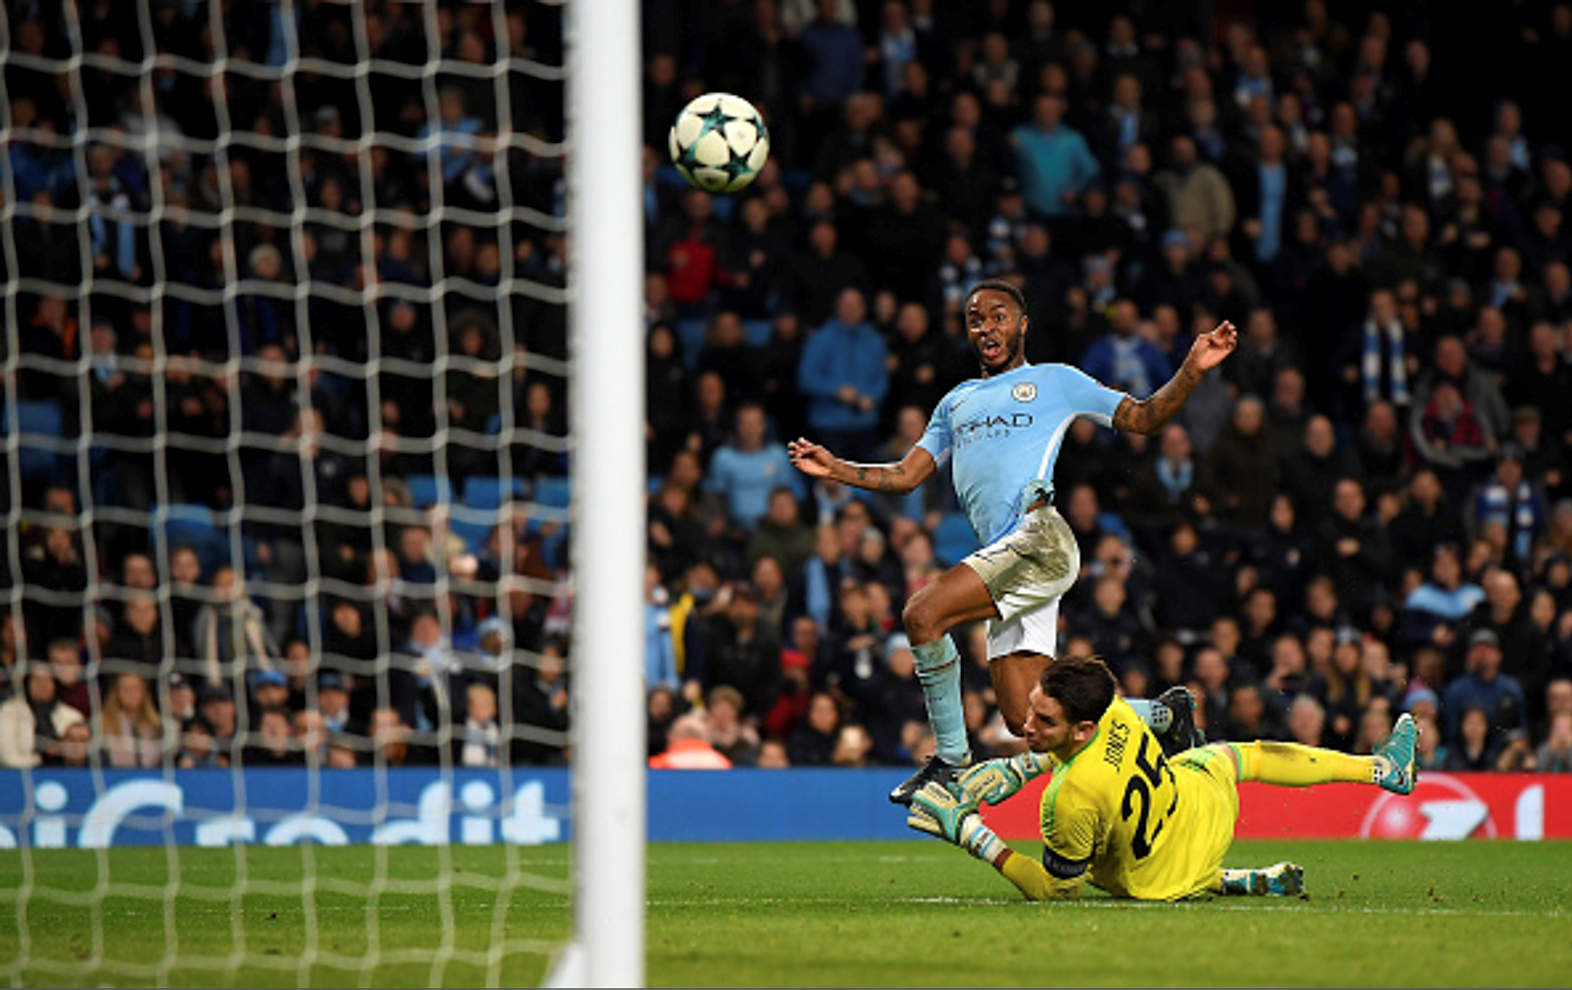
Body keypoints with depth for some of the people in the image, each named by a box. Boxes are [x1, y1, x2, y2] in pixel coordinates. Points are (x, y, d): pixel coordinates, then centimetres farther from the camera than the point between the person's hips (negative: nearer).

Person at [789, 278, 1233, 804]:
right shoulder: (956, 402, 29)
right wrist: (834, 468, 15)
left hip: (1041, 539, -7)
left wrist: (1191, 371, -3)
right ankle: (1163, 714, 20)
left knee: (923, 614, -24)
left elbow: (1141, 418, 12)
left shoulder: (1054, 380, 14)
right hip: (1004, 557, 7)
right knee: (1028, 722, 0)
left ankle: (952, 760, -14)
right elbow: (905, 475, 28)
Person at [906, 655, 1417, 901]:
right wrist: (1015, 768, -10)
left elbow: (1054, 890, -28)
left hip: (1160, 879, -3)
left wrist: (975, 836, -34)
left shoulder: (1070, 800, -46)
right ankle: (1382, 768, 55)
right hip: (1205, 802, 3)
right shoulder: (1113, 708, -29)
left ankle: (1243, 883, 34)